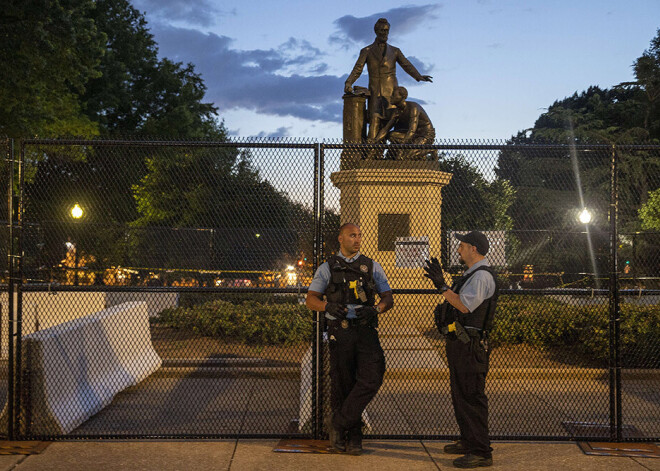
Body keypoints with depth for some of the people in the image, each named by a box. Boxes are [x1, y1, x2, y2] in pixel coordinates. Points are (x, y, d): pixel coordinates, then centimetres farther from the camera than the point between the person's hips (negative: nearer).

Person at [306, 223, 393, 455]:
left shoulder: (372, 266, 11)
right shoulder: (327, 268, 8)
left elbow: (388, 299, 9)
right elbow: (311, 300, 4)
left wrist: (375, 309, -13)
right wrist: (328, 307, -17)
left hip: (366, 330, 1)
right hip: (340, 333, -1)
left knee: (371, 379, -15)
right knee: (342, 384, 3)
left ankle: (339, 423, -2)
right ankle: (352, 436, 16)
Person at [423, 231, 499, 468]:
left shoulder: (482, 275, -15)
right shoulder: (472, 274, 19)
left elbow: (464, 306, -25)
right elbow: (458, 301, 21)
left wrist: (442, 286, -22)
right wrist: (441, 283, 18)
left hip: (470, 345, -11)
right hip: (460, 342, 11)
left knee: (472, 397, -10)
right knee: (460, 394, 19)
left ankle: (481, 453, -7)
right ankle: (468, 442, 30)